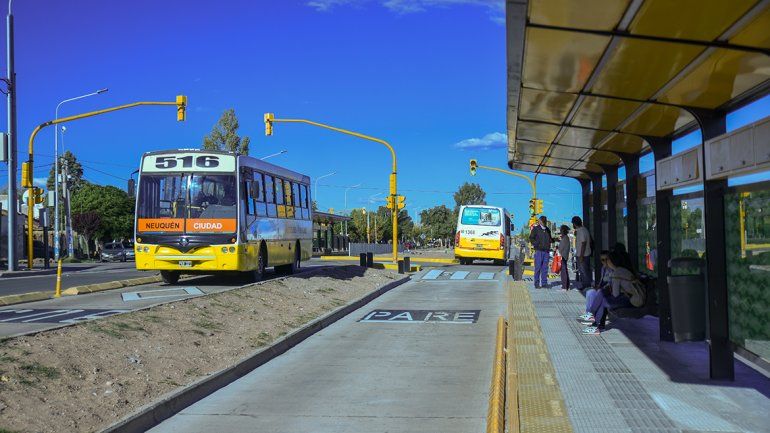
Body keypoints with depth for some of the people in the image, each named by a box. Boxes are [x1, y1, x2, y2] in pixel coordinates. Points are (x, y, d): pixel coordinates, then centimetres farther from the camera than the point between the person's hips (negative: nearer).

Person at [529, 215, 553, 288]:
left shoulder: (547, 229, 16)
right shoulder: (536, 228, 0)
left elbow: (550, 239, 22)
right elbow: (531, 238, -3)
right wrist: (536, 244, -16)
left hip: (546, 251, 5)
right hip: (539, 251, -5)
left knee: (545, 268, 6)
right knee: (538, 268, -4)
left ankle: (544, 283, 12)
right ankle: (537, 284, 1)